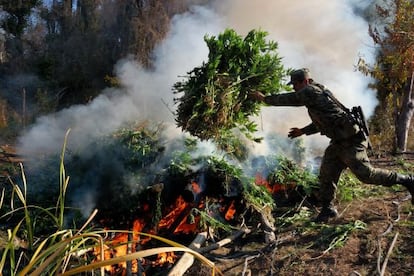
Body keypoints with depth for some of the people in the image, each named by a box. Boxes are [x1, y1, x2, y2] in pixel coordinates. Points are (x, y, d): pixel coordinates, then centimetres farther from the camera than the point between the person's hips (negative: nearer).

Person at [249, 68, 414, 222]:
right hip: (338, 142, 10)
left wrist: (264, 98, 2)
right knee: (326, 174, 6)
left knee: (365, 174, -8)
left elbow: (289, 99, -10)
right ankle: (328, 209, 14)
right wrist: (303, 131, 27)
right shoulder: (316, 94, 19)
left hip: (350, 140, -10)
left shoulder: (311, 91, -12)